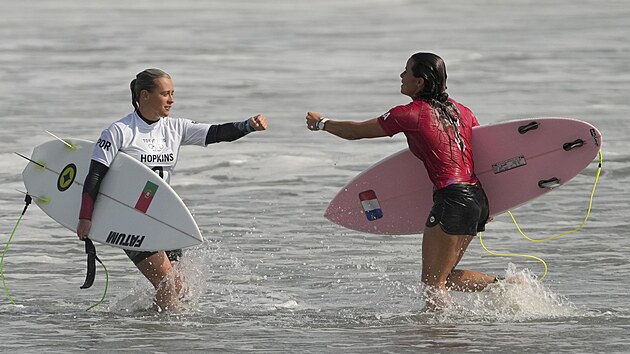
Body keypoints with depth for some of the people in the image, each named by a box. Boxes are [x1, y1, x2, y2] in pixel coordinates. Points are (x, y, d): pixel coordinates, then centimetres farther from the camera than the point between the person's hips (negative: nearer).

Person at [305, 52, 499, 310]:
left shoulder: (409, 114, -7)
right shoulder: (460, 110, 13)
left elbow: (355, 132, 4)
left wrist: (321, 123, 22)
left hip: (452, 199, -8)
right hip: (479, 199, 8)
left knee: (432, 283, -1)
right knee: (444, 276, 17)